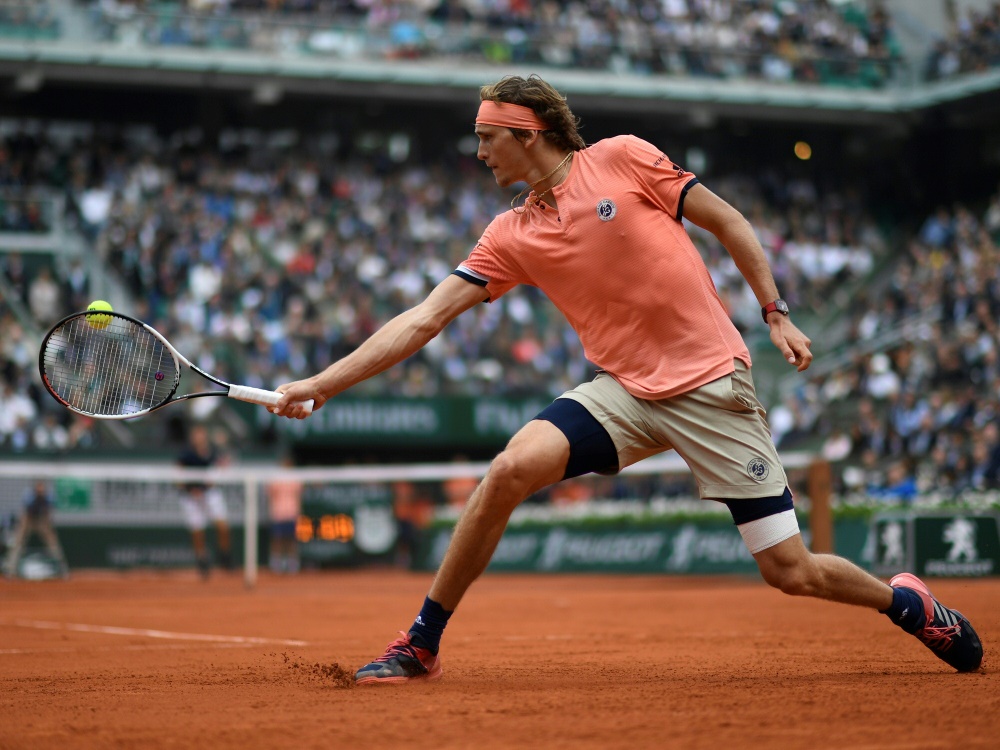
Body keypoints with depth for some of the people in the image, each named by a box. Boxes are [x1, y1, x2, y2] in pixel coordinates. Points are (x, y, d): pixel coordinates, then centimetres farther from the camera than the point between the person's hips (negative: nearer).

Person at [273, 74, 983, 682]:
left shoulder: (622, 158, -3)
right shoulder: (511, 236, 6)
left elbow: (729, 223, 4)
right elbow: (424, 320, 4)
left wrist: (777, 314, -1)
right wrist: (318, 385, -1)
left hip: (713, 387, -3)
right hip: (625, 392, 3)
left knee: (793, 573, -5)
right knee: (511, 469, -22)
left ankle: (903, 600, 26)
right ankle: (421, 644, -9)